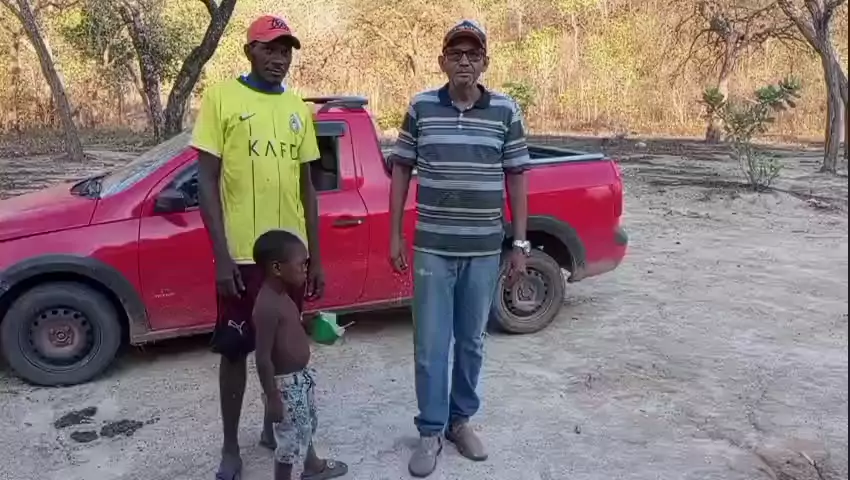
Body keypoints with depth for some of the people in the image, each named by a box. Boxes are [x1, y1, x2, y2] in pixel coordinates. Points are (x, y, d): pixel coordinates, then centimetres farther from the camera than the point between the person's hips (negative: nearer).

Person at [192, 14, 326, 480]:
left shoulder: (298, 109, 9)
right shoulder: (221, 97, -4)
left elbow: (306, 186, 11)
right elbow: (207, 181, -7)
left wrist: (315, 257, 9)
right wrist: (222, 255, -13)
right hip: (241, 254, -4)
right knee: (235, 350, 7)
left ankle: (274, 425, 36)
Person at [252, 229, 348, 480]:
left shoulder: (282, 294, 2)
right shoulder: (267, 306, -29)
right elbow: (263, 359, -26)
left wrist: (311, 323, 6)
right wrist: (272, 398, -22)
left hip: (300, 377, 11)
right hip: (285, 383, -10)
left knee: (306, 425, 29)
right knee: (290, 437, 5)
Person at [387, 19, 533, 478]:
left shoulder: (506, 110, 0)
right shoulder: (421, 107, 0)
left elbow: (516, 177, 3)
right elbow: (401, 169, 5)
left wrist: (520, 243, 0)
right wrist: (395, 235, 1)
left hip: (484, 249, 1)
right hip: (432, 248, -1)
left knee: (471, 342, 13)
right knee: (430, 344, 4)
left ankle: (461, 420, 31)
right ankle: (431, 430, 19)